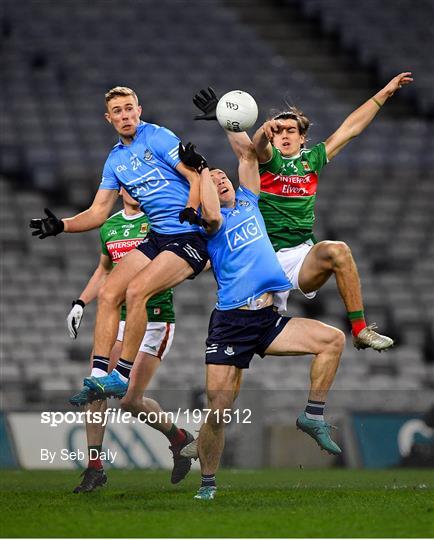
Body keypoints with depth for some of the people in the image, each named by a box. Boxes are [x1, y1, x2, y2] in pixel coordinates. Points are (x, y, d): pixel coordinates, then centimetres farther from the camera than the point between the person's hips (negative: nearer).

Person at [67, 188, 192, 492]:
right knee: (96, 392, -8)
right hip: (119, 319, 5)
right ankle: (95, 468, 3)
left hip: (155, 319, -5)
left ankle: (179, 439, 15)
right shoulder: (109, 227, 13)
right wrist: (80, 304, 19)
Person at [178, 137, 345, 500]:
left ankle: (314, 416, -3)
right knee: (218, 412, -7)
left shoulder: (248, 201, 17)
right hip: (231, 324, -5)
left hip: (268, 320, 5)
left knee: (333, 340, -11)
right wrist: (202, 169, -12)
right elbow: (212, 215, -24)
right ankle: (207, 484, 9)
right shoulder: (211, 223, 1)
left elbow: (247, 153, 11)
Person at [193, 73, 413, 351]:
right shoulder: (269, 159, 4)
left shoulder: (312, 160, 15)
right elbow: (259, 146, -22)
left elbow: (350, 128, 20)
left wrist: (385, 93, 22)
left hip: (304, 254, 1)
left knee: (337, 251, -29)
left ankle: (361, 330, -27)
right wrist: (265, 130, -47)